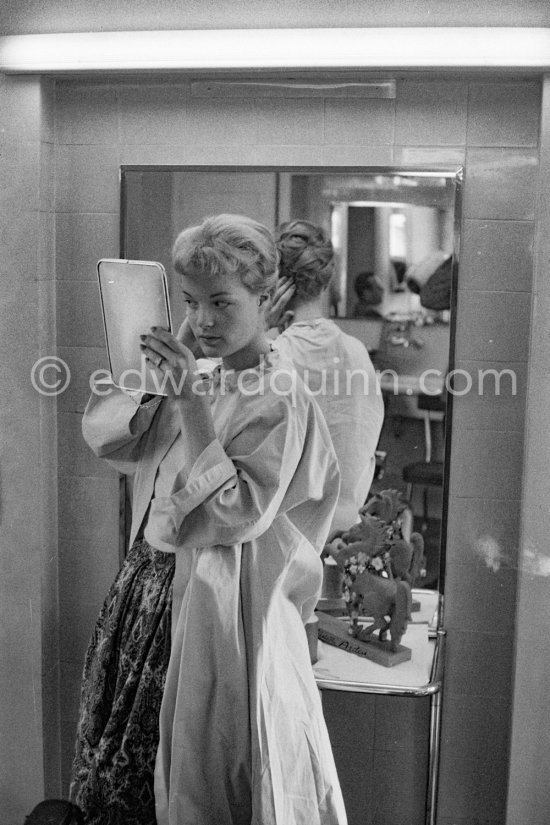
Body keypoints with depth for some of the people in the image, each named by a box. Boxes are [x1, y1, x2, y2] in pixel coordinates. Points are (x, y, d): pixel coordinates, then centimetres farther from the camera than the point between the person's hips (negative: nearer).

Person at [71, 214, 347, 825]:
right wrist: (169, 361, -8)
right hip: (156, 583, 7)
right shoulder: (200, 381, 5)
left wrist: (189, 401, -28)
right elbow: (105, 433, 4)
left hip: (220, 606, -7)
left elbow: (233, 515, -26)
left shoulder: (280, 402, -17)